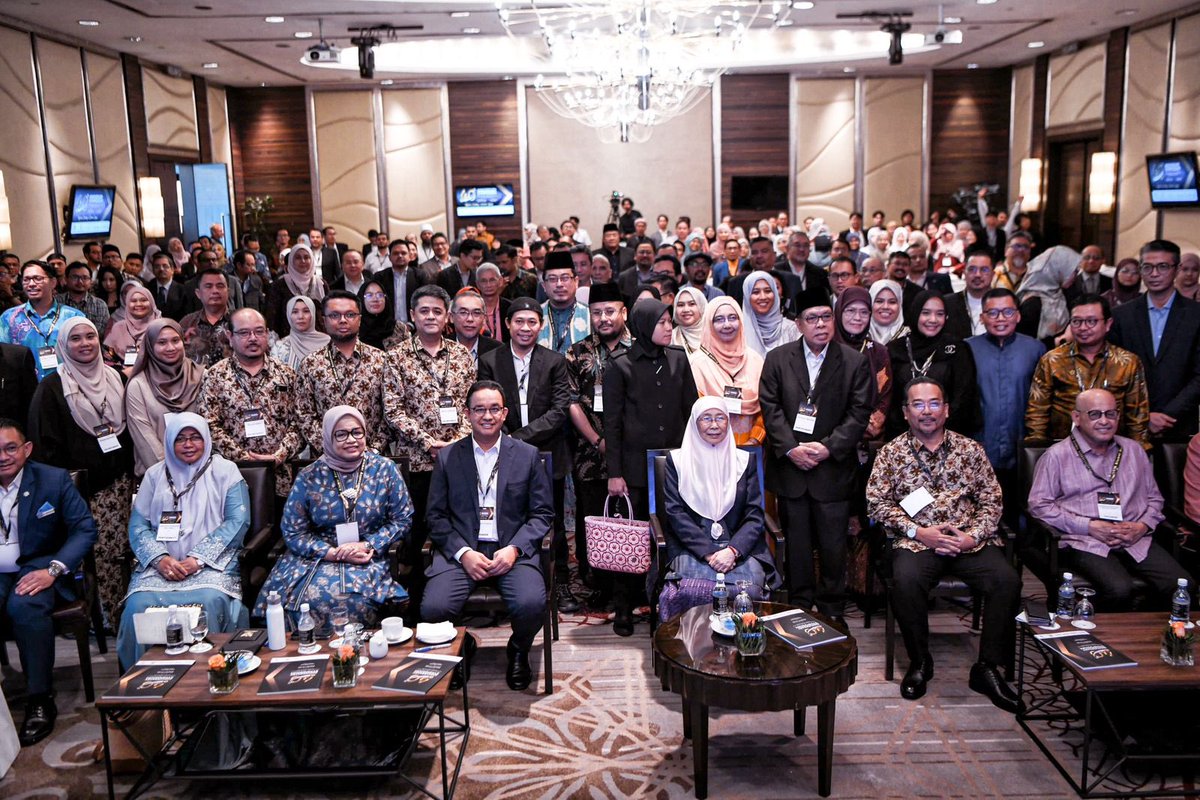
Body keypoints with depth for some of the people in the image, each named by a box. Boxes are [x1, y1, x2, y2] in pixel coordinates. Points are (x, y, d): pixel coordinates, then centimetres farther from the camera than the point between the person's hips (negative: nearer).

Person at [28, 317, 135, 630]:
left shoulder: (115, 378, 11)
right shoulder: (52, 388, -2)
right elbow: (47, 444, -5)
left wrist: (130, 472, 9)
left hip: (118, 481, 4)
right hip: (80, 486, -3)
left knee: (119, 548, 1)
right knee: (97, 553, -5)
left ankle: (124, 613, 13)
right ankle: (108, 617, 6)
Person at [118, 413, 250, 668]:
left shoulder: (225, 471, 7)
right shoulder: (155, 475, 16)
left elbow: (237, 520, -3)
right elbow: (138, 524, 9)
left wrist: (198, 559, -13)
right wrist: (160, 558, -11)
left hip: (211, 563, -2)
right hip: (162, 565, 3)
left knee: (209, 602, -33)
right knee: (139, 605, -27)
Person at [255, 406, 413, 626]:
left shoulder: (385, 469, 1)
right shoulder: (309, 477, 0)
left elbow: (402, 519, 4)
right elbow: (293, 532, 1)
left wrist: (368, 546, -11)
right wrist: (334, 553, -12)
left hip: (369, 559, -1)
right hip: (317, 557, 1)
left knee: (354, 599, -32)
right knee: (310, 596, -30)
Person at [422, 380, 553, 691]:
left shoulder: (527, 455, 8)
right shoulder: (448, 457, 9)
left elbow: (543, 513, 6)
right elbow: (436, 516, 6)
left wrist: (514, 549, -11)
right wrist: (463, 553, -10)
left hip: (513, 551, 0)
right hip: (460, 550, 1)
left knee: (531, 604, -29)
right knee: (433, 608, -26)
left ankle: (518, 652, 7)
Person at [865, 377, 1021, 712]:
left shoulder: (970, 449, 12)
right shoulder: (891, 453, 7)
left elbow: (991, 500, 9)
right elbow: (876, 501, 1)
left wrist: (973, 536, -9)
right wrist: (918, 531, -11)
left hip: (970, 541, 2)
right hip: (917, 541, -2)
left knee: (1007, 580, -25)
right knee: (905, 581, -33)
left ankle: (987, 668, -9)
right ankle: (919, 662, -7)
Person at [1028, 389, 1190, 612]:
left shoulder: (1133, 450, 21)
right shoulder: (1057, 456, 3)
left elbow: (1154, 498, 24)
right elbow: (1039, 504, -3)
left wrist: (1143, 526, 2)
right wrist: (1090, 526, -10)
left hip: (1136, 541, 5)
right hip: (1085, 543, -5)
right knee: (1119, 589, -32)